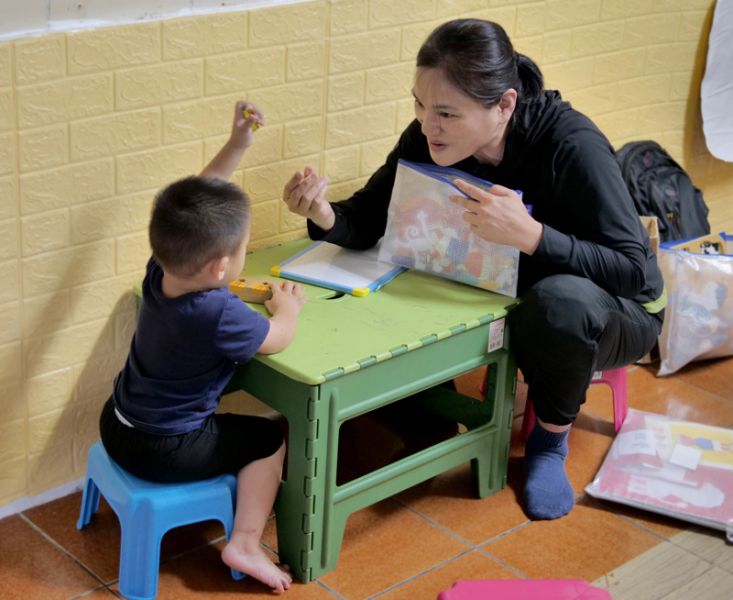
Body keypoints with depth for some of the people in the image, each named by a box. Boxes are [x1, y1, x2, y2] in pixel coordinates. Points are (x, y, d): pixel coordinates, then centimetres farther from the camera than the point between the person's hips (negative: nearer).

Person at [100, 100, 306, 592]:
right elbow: (278, 339, -12)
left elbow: (195, 200, 3)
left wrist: (237, 145, 1)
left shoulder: (162, 270, -11)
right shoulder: (218, 314, -31)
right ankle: (246, 544, 8)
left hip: (117, 426, 8)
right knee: (270, 440, 10)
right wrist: (288, 307, 9)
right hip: (163, 451, -7)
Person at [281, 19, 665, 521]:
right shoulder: (429, 139, -15)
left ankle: (550, 442, -10)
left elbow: (636, 272, -32)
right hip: (504, 299, 4)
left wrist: (530, 234, -45)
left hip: (611, 313, -4)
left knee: (561, 298, -39)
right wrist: (324, 216, -32)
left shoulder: (572, 146, -31)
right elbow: (368, 222, -8)